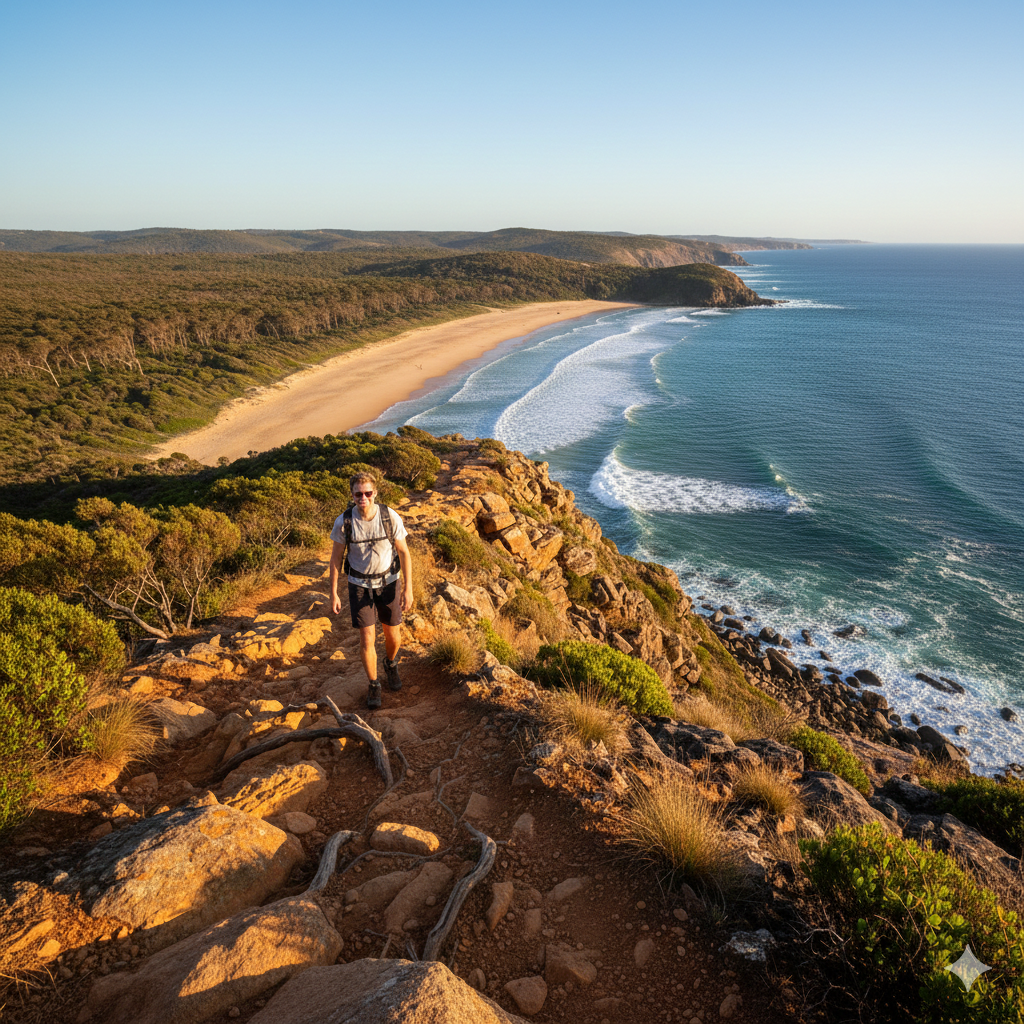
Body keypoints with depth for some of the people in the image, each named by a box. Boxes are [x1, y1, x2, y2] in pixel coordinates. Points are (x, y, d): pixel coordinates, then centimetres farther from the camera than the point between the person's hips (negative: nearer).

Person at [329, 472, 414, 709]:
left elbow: (404, 552, -11)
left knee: (393, 635, 12)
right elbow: (336, 557, -7)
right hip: (360, 585, -1)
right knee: (367, 639, -3)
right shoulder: (344, 521, -20)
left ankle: (391, 664, 47)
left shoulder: (390, 517, -21)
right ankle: (373, 685, 22)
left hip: (388, 582, 1)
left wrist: (408, 588, -14)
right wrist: (333, 594, -5)